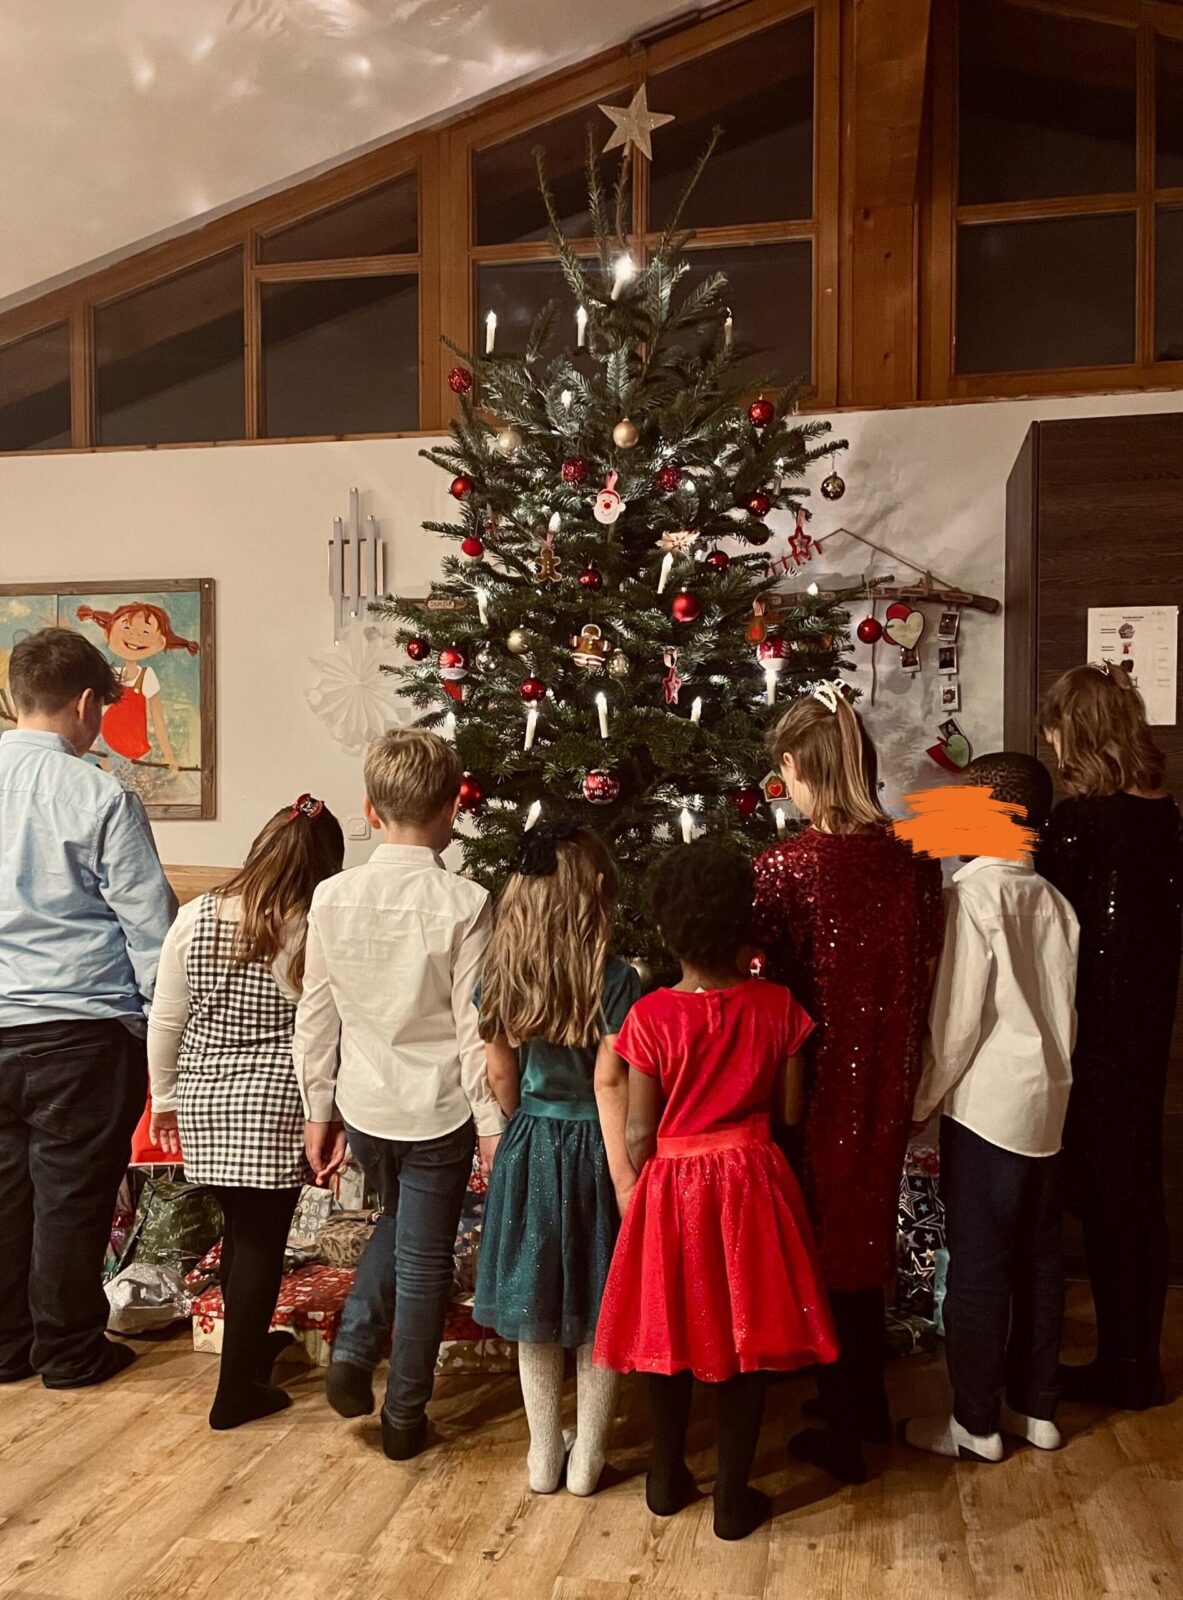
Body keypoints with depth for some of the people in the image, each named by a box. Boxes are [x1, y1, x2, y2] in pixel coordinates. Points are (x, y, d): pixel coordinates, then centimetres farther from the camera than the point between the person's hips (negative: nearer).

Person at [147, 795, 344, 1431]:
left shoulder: (195, 917, -3)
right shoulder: (314, 935, -14)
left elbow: (165, 1019, 2)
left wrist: (164, 1097, 14)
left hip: (203, 1098, 5)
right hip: (274, 1106, -4)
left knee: (238, 1226, 21)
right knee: (262, 1239, 6)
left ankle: (250, 1345, 40)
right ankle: (236, 1390, 14)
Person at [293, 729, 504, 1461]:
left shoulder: (332, 897, -6)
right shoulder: (465, 902, -17)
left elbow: (316, 1016, 1)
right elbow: (476, 1028, -14)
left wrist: (319, 1110, 12)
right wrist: (493, 1125, -4)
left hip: (363, 1106, 4)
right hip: (439, 1111, -3)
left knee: (396, 1223, 30)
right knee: (425, 1260, 12)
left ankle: (353, 1350, 18)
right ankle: (405, 1416, 23)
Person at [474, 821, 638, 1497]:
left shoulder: (503, 975, -5)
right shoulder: (615, 980, -19)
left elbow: (500, 1074, 5)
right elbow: (611, 1090, -19)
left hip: (530, 1153, 4)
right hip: (593, 1155, -4)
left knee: (537, 1315, 19)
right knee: (600, 1320, 15)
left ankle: (545, 1456, 32)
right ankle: (587, 1459, 28)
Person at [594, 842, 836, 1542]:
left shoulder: (650, 1017, -14)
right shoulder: (776, 1006, -10)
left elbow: (638, 1132, -9)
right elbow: (791, 1110, -3)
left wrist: (636, 1190, 8)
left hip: (672, 1189, 0)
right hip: (750, 1183, 0)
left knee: (672, 1332, 17)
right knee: (747, 1339, 12)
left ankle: (668, 1480, 34)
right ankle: (734, 1499, 24)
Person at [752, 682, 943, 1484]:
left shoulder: (783, 868, -19)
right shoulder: (914, 860, -6)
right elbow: (928, 975, 2)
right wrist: (909, 1075, 14)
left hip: (814, 1081, -4)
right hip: (888, 1082, 5)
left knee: (821, 1242, 12)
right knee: (866, 1230, 22)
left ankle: (843, 1432, 25)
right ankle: (869, 1403, 39)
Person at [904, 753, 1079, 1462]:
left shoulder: (972, 894, -15)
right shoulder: (1054, 902, 5)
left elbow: (957, 1017, -16)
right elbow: (1065, 1011, 10)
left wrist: (921, 1101, -6)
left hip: (987, 1106, -7)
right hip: (1047, 1102, 7)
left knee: (978, 1266, 3)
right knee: (1039, 1259, 15)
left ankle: (976, 1425, 15)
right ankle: (1038, 1408, 28)